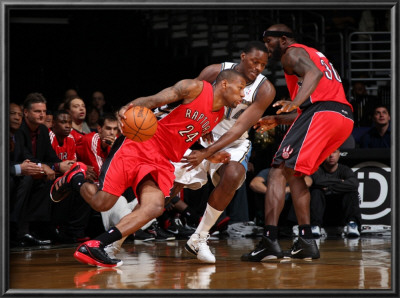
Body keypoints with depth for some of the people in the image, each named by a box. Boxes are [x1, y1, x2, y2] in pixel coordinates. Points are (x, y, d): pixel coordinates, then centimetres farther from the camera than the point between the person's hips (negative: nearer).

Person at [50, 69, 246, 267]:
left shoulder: (219, 116, 17)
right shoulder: (195, 88, -7)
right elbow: (153, 100, -12)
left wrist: (210, 156, 14)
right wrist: (128, 108, -31)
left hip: (162, 162, 7)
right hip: (140, 145, -7)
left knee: (155, 207, -22)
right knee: (102, 203, -12)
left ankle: (92, 247, -24)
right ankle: (75, 177, 23)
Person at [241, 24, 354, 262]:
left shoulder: (292, 53, 6)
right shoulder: (313, 55, 34)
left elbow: (314, 72, -18)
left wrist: (296, 102, -32)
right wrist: (278, 120, 42)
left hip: (321, 113, -9)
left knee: (279, 172, -9)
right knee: (294, 174, 20)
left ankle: (270, 240, -22)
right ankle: (306, 242, 13)